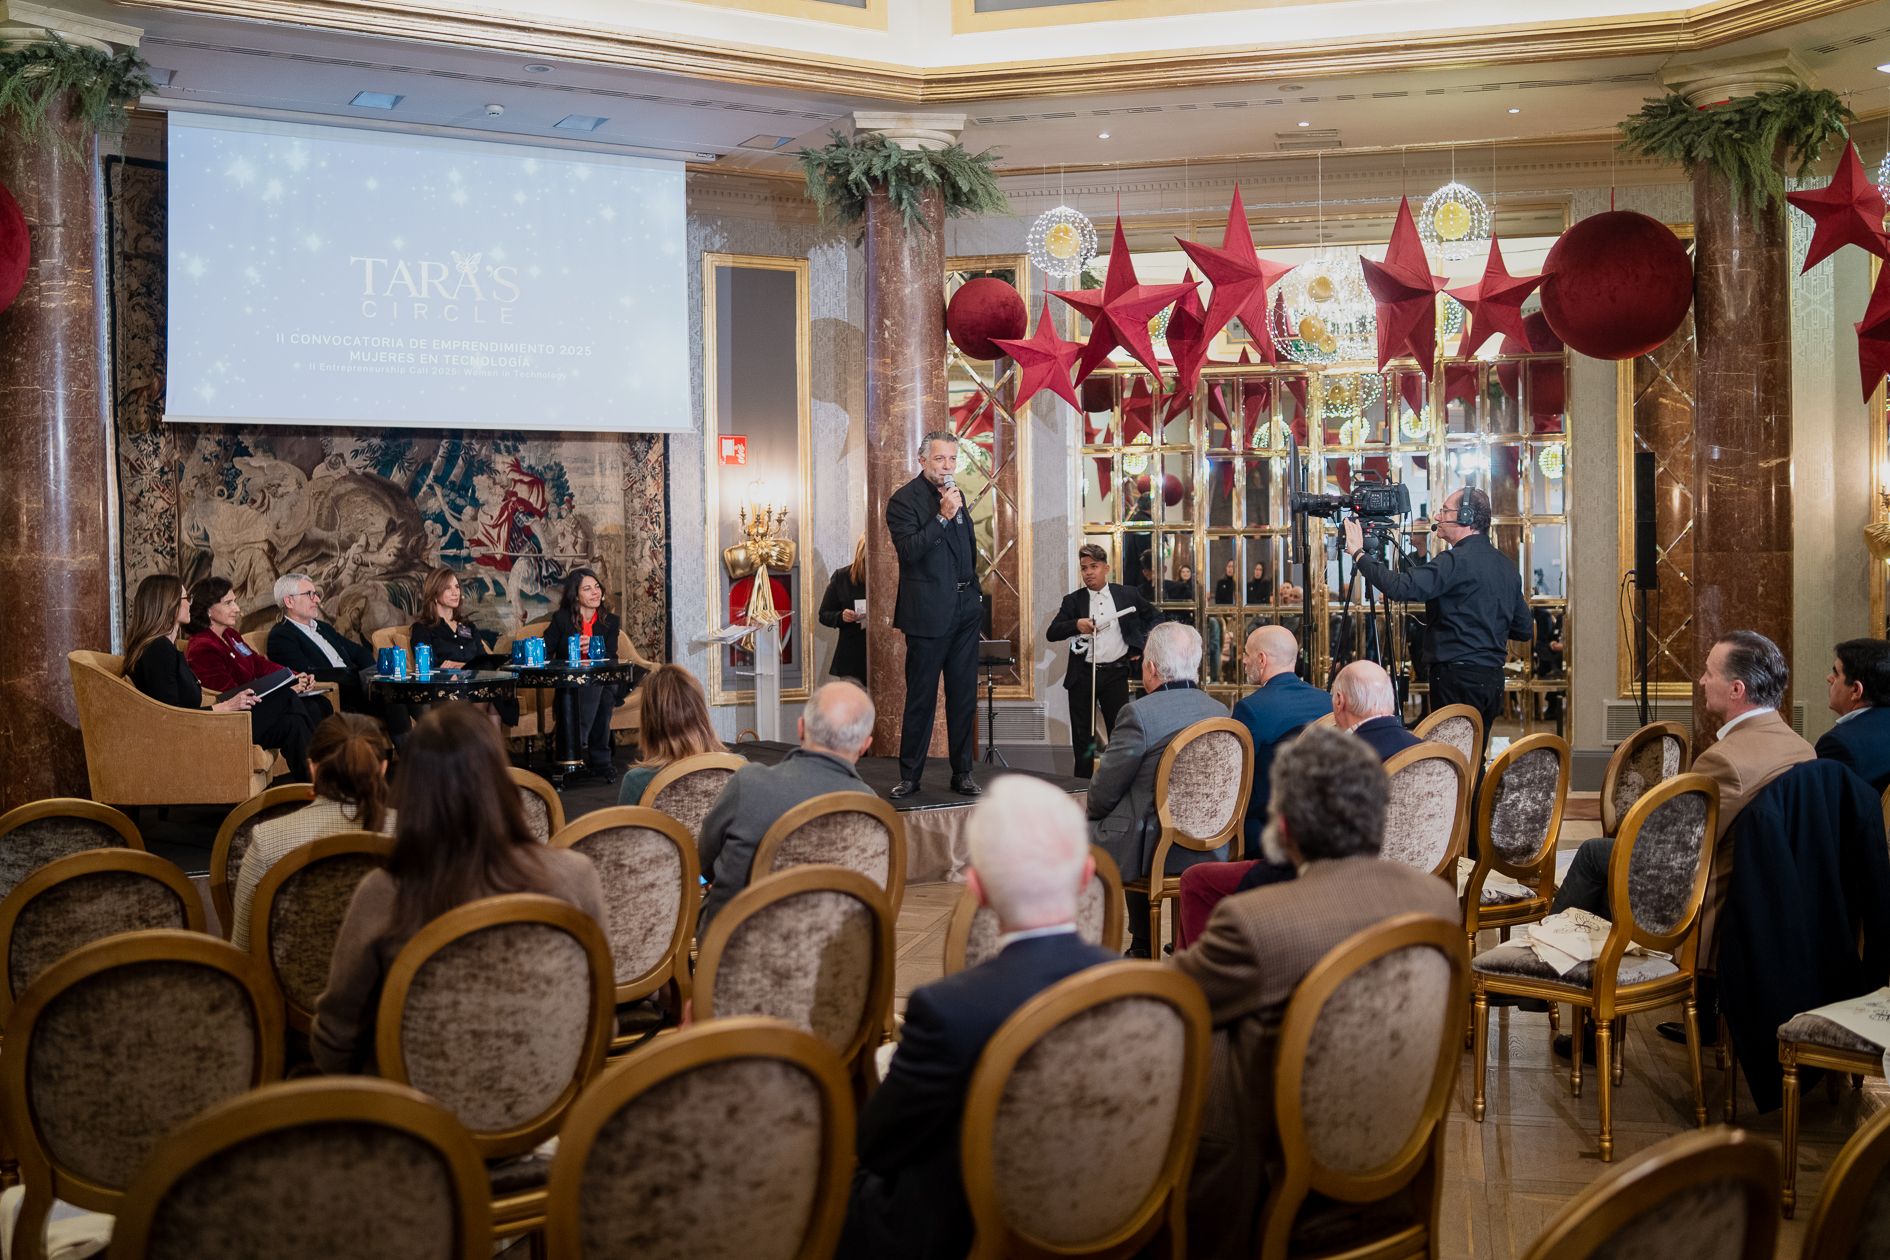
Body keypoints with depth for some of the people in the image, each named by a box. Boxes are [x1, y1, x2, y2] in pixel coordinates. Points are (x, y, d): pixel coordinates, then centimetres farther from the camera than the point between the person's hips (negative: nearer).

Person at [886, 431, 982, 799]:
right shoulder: (904, 500, -8)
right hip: (929, 613, -6)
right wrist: (942, 517, -24)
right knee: (920, 698, 0)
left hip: (965, 609, 7)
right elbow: (908, 550, -21)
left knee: (964, 697, 9)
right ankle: (909, 777, 10)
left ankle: (962, 774, 17)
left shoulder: (956, 494, 14)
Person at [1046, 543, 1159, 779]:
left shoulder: (1127, 594, 5)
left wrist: (1142, 646, 3)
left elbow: (1155, 618, 16)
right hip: (1082, 675, 1)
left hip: (1115, 673, -1)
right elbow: (1051, 633, -3)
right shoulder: (1073, 600, 5)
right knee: (1082, 734, 5)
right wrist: (1076, 625, -21)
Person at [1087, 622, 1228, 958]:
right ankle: (1141, 947, 38)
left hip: (1153, 851, -7)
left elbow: (1103, 794, -11)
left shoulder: (1139, 713, -20)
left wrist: (1094, 812, 13)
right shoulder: (1220, 712, 1)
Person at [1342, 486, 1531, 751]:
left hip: (1459, 679, -8)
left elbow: (1402, 587, -25)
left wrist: (1358, 554, -17)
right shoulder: (1507, 566, 13)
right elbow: (1525, 629, 17)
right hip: (1493, 679, 9)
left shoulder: (1458, 561, -14)